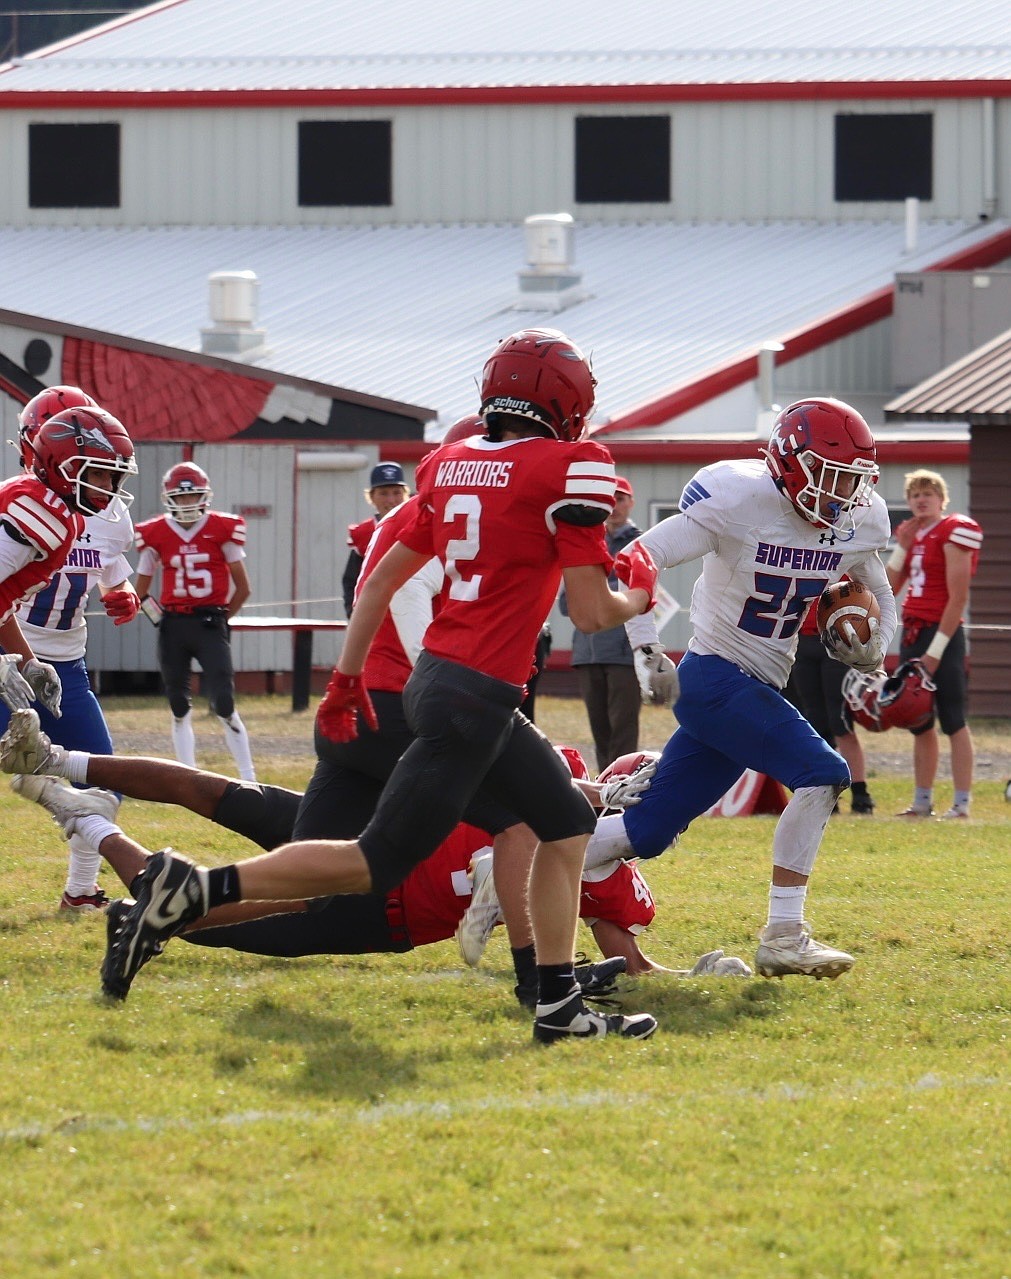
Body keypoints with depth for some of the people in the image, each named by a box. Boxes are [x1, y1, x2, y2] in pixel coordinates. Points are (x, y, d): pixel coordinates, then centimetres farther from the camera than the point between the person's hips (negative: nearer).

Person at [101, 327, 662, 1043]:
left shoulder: (451, 465, 10)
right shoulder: (573, 470, -11)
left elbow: (384, 576, 15)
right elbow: (592, 613, -11)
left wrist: (348, 678, 21)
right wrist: (639, 597, 10)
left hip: (438, 677, 9)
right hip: (474, 700, -9)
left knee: (568, 826, 17)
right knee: (377, 864, -5)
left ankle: (560, 1008, 15)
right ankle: (195, 890, -11)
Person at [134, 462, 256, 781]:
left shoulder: (222, 530, -2)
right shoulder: (156, 535, 2)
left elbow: (242, 588, 4)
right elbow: (141, 591, 12)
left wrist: (220, 620, 4)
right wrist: (164, 621, 4)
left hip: (211, 623, -3)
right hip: (173, 625, 3)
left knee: (224, 704, -11)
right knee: (179, 708, 7)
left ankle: (248, 776, -3)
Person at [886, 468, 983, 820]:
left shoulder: (954, 532, -9)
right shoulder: (911, 534, 15)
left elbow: (958, 597, -13)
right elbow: (890, 587, 13)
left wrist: (936, 649, -15)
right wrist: (902, 545, 4)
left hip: (942, 633, -8)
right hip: (912, 633, 8)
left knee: (953, 721, -8)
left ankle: (962, 804, -8)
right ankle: (922, 801, 16)